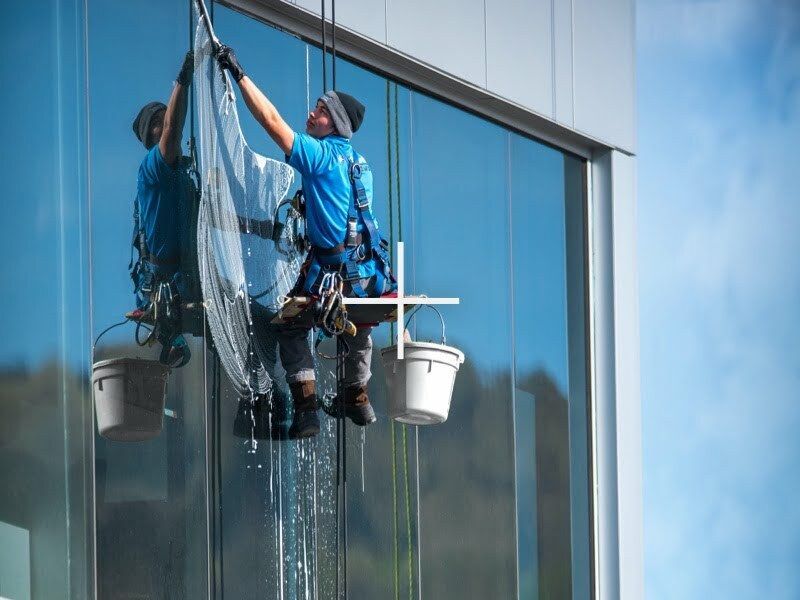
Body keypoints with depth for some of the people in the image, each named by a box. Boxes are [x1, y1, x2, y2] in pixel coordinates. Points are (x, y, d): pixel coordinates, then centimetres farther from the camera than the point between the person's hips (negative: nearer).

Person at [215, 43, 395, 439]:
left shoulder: (320, 154, -10)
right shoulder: (358, 161, 14)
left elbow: (273, 121, -15)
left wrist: (239, 75, -12)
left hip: (334, 270, -7)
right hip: (370, 273, 7)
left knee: (289, 325, 11)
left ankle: (305, 408, 0)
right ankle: (357, 400, 38)